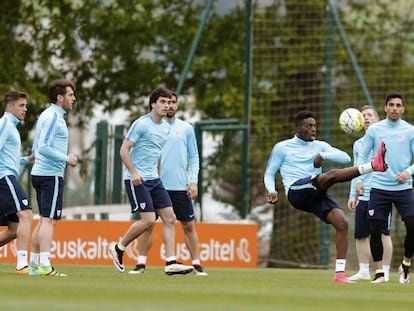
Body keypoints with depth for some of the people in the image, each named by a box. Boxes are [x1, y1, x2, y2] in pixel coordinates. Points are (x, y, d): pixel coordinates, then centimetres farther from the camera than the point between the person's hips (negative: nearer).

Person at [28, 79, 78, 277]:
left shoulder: (48, 115, 18)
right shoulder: (54, 117, -13)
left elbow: (37, 148, 22)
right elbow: (43, 148, -21)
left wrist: (64, 159, 16)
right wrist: (66, 159, -13)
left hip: (40, 172, 10)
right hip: (51, 174, -10)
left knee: (44, 220, 12)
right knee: (49, 220, -11)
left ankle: (34, 264, 13)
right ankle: (44, 266, -15)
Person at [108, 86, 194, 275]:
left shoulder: (166, 127, 13)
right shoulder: (141, 124, -10)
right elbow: (124, 150, -12)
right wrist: (133, 173, -21)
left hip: (154, 180, 8)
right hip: (137, 180, -8)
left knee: (169, 218, -4)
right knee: (149, 220, -15)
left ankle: (171, 263, -6)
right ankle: (118, 248, 5)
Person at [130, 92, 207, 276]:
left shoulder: (186, 128, 7)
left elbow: (193, 157, 9)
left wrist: (193, 181, -1)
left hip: (180, 186, 0)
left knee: (188, 226, 1)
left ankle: (196, 265, 6)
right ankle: (141, 264, 3)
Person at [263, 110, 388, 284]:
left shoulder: (319, 146, 22)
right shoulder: (282, 147, 14)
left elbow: (345, 158, 10)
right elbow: (269, 174, 17)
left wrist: (323, 155, -5)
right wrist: (272, 191, -3)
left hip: (316, 195, 5)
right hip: (297, 191, -5)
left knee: (342, 223, -17)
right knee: (332, 174, -31)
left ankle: (339, 274, -16)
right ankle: (373, 165, -52)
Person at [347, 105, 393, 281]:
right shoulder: (358, 144, 17)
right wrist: (352, 196, 15)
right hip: (363, 196, 5)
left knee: (383, 233, -6)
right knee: (360, 234, 3)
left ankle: (385, 272, -1)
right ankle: (364, 271, 12)